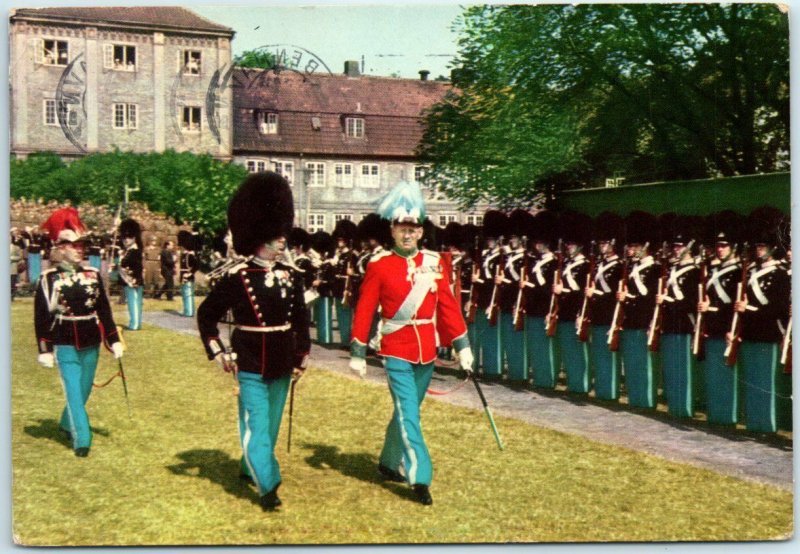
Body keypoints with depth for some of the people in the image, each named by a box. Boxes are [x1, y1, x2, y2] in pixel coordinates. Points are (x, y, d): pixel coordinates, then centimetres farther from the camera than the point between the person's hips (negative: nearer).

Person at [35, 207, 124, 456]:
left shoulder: (92, 275, 4)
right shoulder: (48, 278, -6)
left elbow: (104, 311, 8)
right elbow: (41, 317, -6)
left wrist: (114, 341, 4)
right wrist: (44, 351, -8)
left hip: (91, 345, 4)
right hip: (65, 347, -4)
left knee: (84, 391, 15)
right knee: (74, 392, -5)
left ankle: (67, 424, 40)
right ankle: (81, 439, 2)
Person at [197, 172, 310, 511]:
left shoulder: (291, 276, 2)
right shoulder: (236, 278, -12)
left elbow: (300, 318, 12)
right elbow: (206, 315, -4)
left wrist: (303, 354, 10)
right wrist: (218, 353, -8)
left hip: (282, 365, 6)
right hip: (251, 366, -5)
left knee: (271, 423, 17)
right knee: (256, 424, -3)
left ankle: (250, 468, 38)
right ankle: (267, 486, 1)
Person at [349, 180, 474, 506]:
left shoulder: (434, 262, 4)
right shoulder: (379, 265, -5)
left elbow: (448, 306, 4)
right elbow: (364, 311, -3)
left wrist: (462, 345, 0)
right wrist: (357, 354, -4)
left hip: (426, 351, 4)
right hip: (397, 351, -4)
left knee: (407, 410, 16)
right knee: (408, 413, -9)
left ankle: (389, 463, 34)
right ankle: (420, 476, -5)